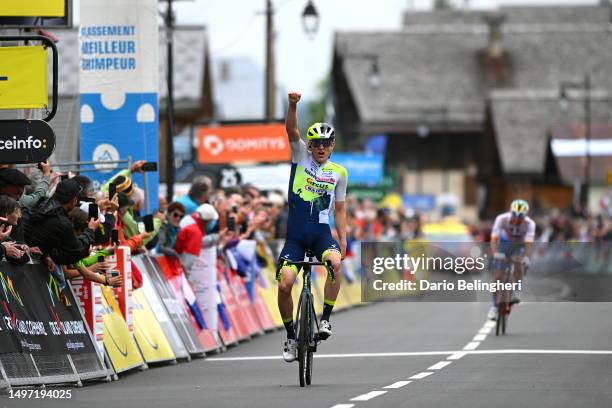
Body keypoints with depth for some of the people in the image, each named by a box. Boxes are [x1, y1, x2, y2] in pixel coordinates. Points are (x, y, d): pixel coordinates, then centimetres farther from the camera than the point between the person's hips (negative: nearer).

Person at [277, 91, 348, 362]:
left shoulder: (339, 173, 8)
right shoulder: (301, 157, 5)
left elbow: (339, 209, 13)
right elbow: (291, 130, -11)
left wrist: (343, 240, 3)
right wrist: (293, 105, -29)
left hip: (322, 234, 0)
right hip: (295, 235, 0)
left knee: (335, 263, -33)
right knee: (284, 284, -15)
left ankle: (325, 319, -19)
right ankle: (290, 337, 6)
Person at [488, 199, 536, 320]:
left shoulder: (529, 224, -30)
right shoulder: (501, 219, -29)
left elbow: (528, 244, -40)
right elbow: (494, 239, -37)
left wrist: (526, 257, -59)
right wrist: (495, 253, -54)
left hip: (520, 247, -1)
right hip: (504, 245, 1)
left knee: (519, 262, -34)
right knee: (497, 276, -6)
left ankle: (517, 291, -17)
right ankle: (494, 306, 7)